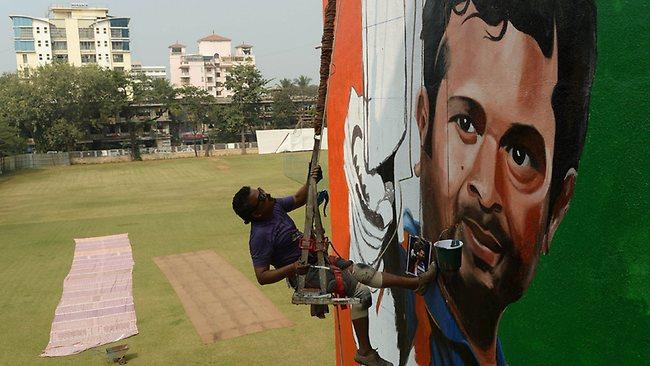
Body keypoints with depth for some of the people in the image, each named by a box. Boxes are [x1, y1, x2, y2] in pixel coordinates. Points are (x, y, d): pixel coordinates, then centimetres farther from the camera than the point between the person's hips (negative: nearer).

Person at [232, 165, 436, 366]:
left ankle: (416, 282, 11)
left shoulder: (274, 206, 0)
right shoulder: (260, 236, -24)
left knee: (363, 272, 5)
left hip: (318, 259, 9)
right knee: (362, 292, -16)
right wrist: (292, 268, -33)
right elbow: (262, 277, -22)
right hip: (305, 273, -9)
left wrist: (312, 181, -3)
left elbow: (298, 199, 16)